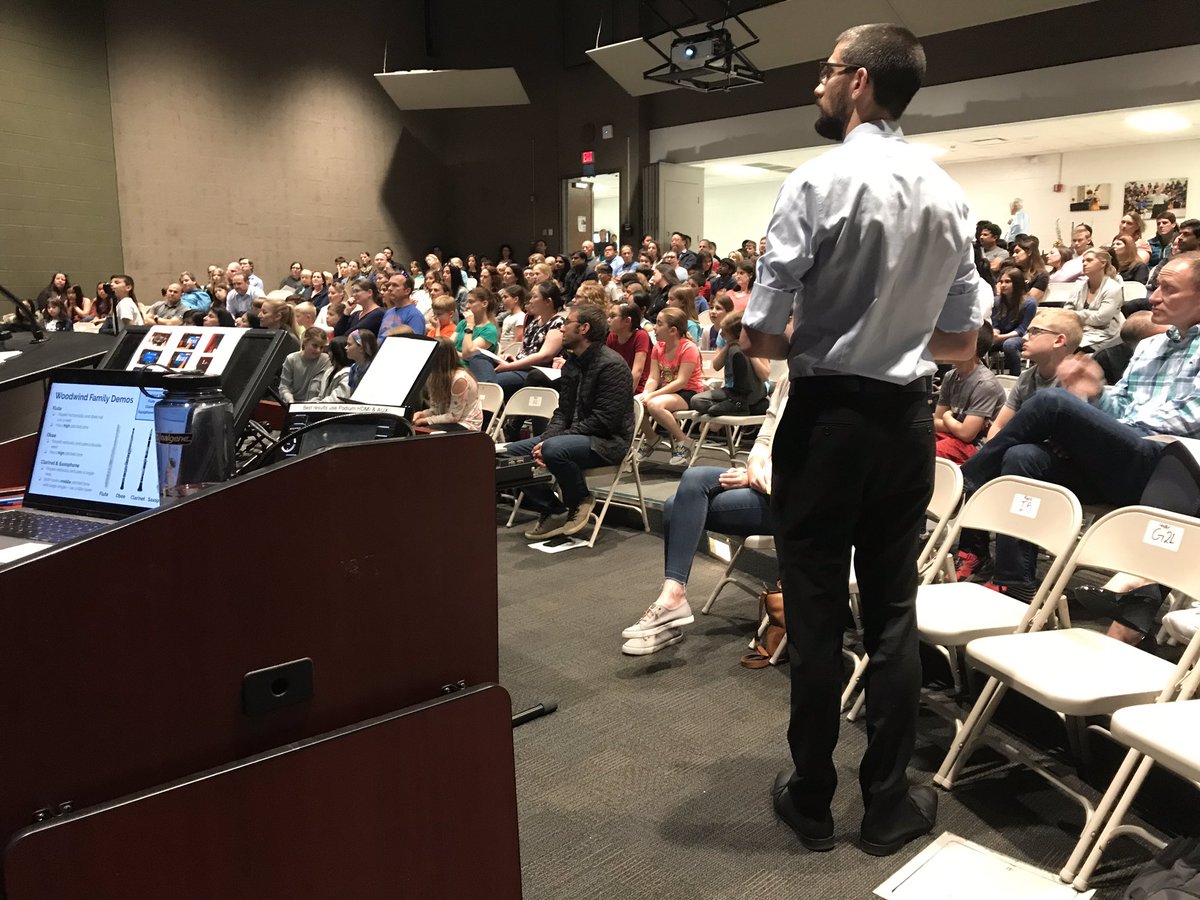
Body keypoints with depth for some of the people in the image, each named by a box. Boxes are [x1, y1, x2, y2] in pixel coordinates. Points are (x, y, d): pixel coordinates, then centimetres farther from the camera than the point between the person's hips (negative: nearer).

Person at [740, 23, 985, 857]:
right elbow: (962, 340, 10)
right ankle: (888, 801, 25)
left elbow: (763, 335, -14)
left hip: (827, 419, -5)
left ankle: (811, 798, 23)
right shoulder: (950, 194, 5)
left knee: (817, 613, 7)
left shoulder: (820, 181, -12)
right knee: (893, 612, 13)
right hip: (906, 421, 5)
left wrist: (813, 340, 6)